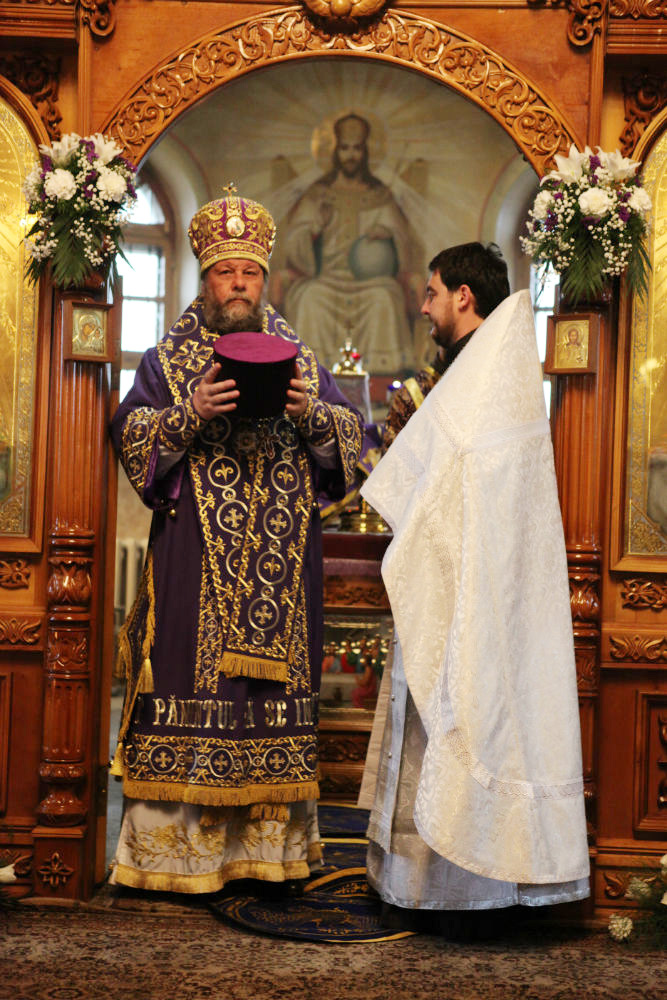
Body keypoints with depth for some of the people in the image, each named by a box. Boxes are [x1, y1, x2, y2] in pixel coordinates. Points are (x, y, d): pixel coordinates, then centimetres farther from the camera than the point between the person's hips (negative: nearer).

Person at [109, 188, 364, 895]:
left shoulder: (298, 358, 14)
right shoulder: (168, 358, 8)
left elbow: (352, 435, 8)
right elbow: (131, 435, -1)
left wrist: (311, 413, -12)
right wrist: (190, 414, -17)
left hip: (282, 563, 3)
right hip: (196, 561, -2)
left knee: (275, 681, 4)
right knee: (192, 683, -4)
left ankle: (269, 844, 13)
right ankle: (179, 845, 5)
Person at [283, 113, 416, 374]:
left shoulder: (379, 194, 14)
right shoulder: (319, 193, 12)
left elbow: (400, 235, 9)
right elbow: (294, 242, 4)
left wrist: (388, 232, -14)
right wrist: (315, 228, -17)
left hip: (369, 275, 0)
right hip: (326, 276, 0)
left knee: (384, 297, -33)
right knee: (312, 296, -33)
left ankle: (378, 368, -29)